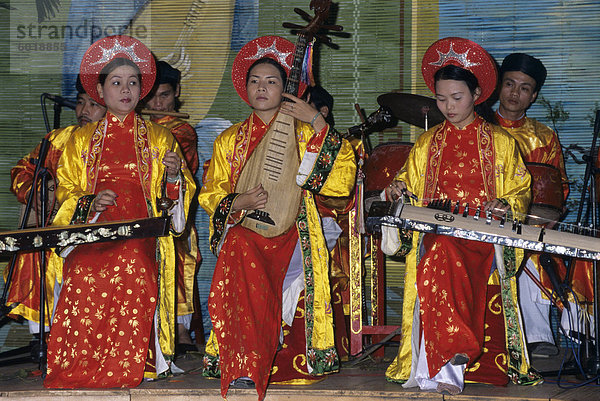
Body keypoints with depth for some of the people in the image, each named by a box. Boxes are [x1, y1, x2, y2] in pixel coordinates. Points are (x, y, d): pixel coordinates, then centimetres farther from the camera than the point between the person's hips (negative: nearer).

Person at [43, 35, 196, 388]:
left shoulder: (158, 138, 17)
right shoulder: (82, 140, 20)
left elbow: (181, 193, 15)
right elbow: (66, 190, 17)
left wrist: (174, 177, -9)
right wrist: (89, 204, -4)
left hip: (141, 238, -1)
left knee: (132, 302, -29)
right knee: (87, 296, -27)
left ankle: (125, 369, -20)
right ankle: (80, 368, -17)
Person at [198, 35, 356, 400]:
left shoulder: (303, 134, 14)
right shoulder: (229, 140, 18)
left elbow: (344, 174, 0)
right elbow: (211, 195, 13)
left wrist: (318, 123, -3)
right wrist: (240, 202, -8)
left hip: (291, 230, 1)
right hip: (245, 230, -1)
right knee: (243, 262, -30)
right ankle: (245, 365, -34)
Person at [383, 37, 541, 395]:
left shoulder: (500, 142, 13)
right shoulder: (427, 143, 21)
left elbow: (521, 190, 13)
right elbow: (409, 181, 25)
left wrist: (506, 203, -9)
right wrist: (399, 188, 1)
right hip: (436, 228, 2)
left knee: (442, 257, -37)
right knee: (437, 257, -36)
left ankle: (441, 366, -34)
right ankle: (447, 367, -40)